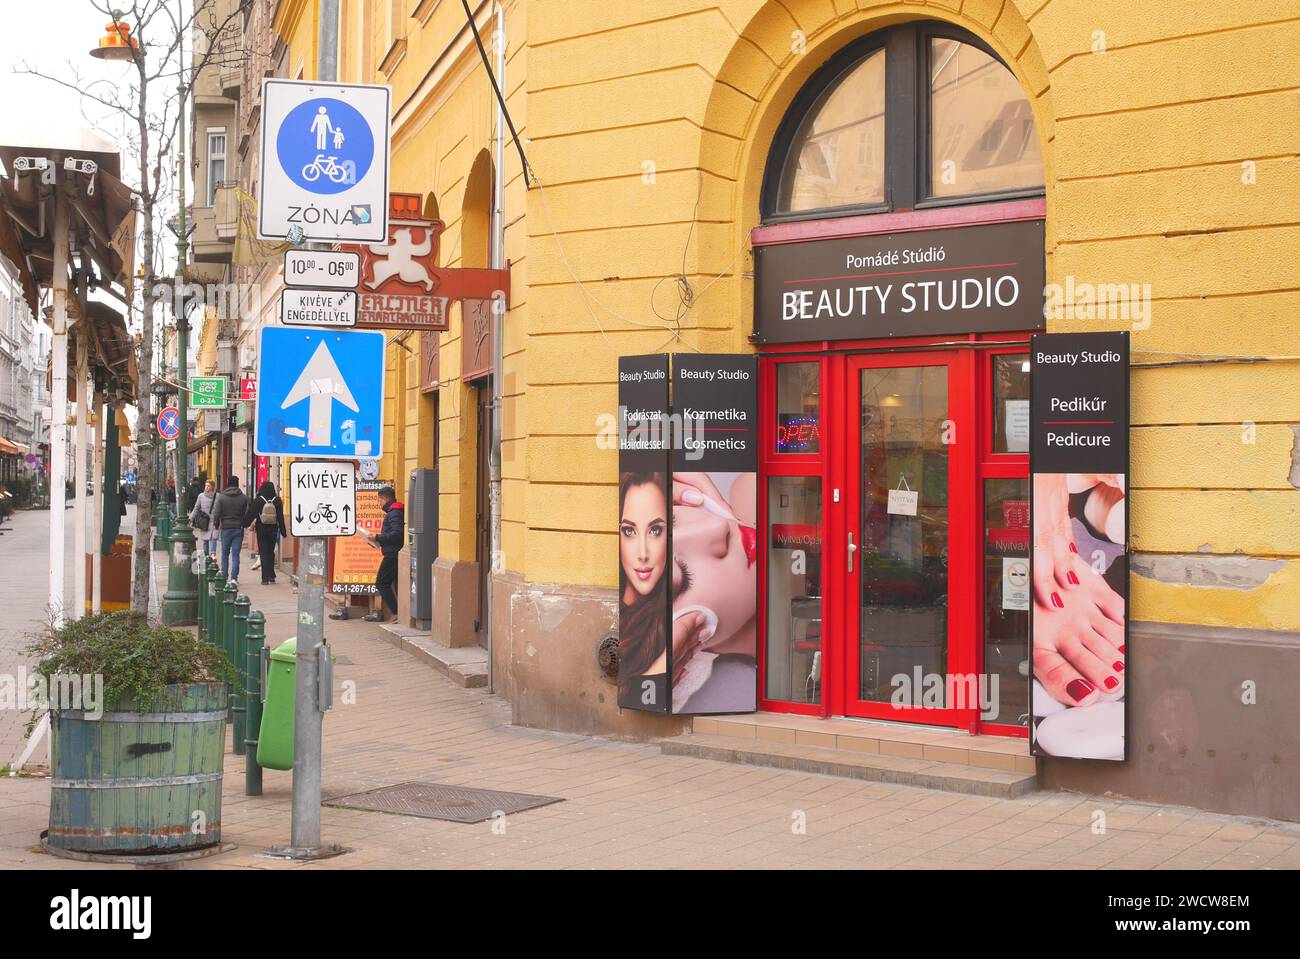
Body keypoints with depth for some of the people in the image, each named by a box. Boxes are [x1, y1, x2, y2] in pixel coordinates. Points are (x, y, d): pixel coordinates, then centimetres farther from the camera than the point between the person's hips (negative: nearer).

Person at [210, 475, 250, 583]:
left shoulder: (221, 497, -4)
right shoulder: (244, 498, -2)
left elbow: (216, 513, -4)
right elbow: (247, 514, 1)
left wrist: (216, 525, 10)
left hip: (226, 528, 0)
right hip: (238, 529, 0)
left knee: (225, 553, 13)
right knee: (236, 554, 1)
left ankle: (224, 576, 15)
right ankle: (234, 577, -4)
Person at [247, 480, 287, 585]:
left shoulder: (258, 501, -9)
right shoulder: (277, 501, -5)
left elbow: (252, 515, -6)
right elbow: (281, 517, -3)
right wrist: (283, 531, 3)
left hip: (261, 530, -2)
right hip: (273, 530, 2)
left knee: (263, 553, 2)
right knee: (271, 552, 17)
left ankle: (265, 578, -4)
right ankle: (271, 575, 18)